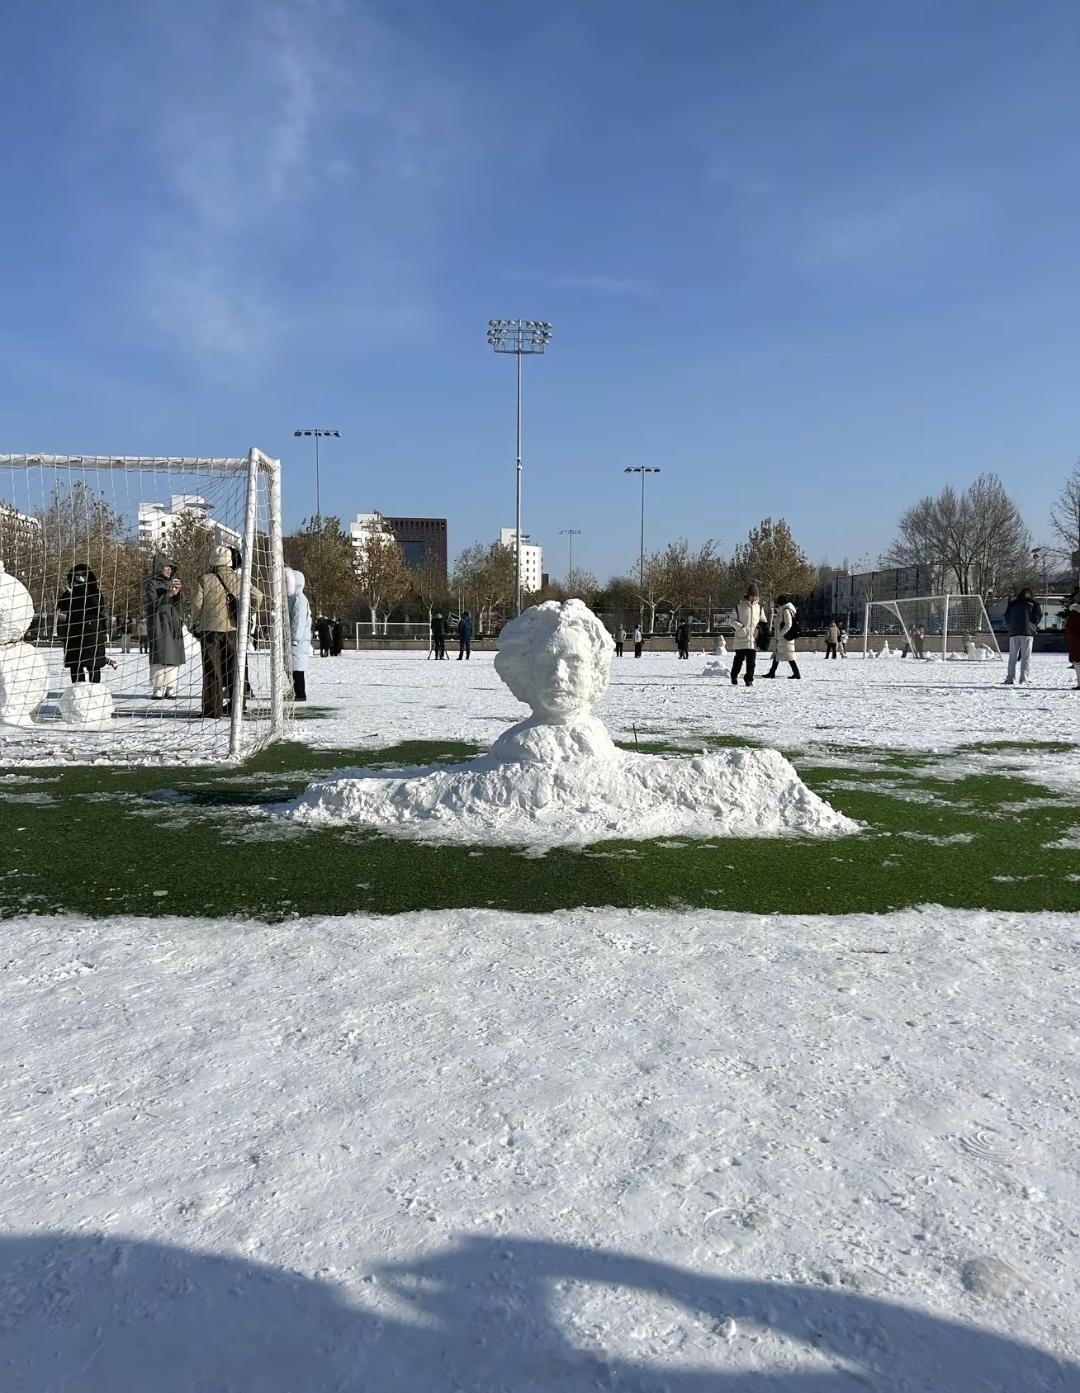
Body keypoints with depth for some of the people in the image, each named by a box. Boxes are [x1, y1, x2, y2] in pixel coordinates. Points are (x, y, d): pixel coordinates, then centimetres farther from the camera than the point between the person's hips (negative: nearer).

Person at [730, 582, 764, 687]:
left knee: (751, 662, 0)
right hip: (741, 639, -3)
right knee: (739, 659, 5)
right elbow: (733, 620, 3)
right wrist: (740, 627, -13)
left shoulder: (758, 607, 10)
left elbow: (762, 620, 23)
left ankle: (749, 680, 8)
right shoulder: (739, 606, -1)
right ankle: (734, 677, 24)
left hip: (753, 638, 3)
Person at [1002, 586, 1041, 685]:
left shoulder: (1012, 603, 15)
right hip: (1027, 632, -2)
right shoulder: (1034, 603, 7)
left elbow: (1006, 617, 12)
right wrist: (1034, 627, 14)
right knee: (1026, 656, 0)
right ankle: (1023, 679, -6)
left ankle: (1010, 678, -1)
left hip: (1013, 632, 2)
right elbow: (1038, 616, -1)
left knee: (1012, 656, 6)